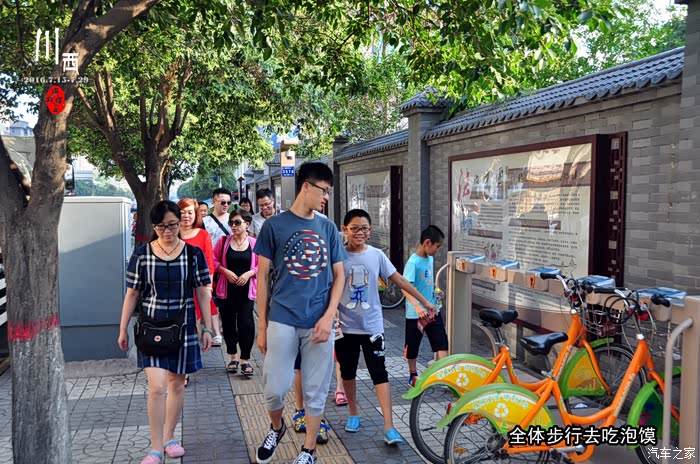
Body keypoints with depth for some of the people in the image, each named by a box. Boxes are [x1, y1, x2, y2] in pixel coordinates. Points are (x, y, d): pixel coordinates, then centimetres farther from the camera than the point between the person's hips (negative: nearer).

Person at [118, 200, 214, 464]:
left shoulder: (193, 254, -3)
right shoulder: (141, 254, -3)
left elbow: (202, 293, 2)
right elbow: (132, 294, 3)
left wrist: (207, 328, 0)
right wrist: (123, 329, 5)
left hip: (183, 328, 1)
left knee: (177, 384, 11)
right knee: (157, 387, -9)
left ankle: (169, 438, 30)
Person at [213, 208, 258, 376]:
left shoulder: (254, 243, -2)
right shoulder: (224, 241, 2)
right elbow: (213, 260, 6)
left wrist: (249, 273, -12)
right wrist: (225, 271, -9)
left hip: (247, 290, -2)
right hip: (227, 289, 2)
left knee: (246, 323, -9)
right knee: (228, 322, 10)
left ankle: (245, 359, 6)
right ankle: (233, 356, 27)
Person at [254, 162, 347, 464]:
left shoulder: (328, 228, 8)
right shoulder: (274, 225, -1)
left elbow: (339, 276, 8)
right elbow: (262, 276, 1)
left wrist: (328, 317, -5)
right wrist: (261, 326, 0)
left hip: (318, 322, 2)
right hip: (282, 321, -2)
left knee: (316, 392, 8)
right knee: (274, 389, 1)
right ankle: (276, 427, 33)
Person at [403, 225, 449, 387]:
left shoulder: (430, 258, 4)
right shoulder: (413, 262, -21)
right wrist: (417, 307, -41)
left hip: (432, 311, 7)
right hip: (416, 313, -7)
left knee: (442, 342, 2)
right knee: (412, 345, 10)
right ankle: (413, 375, 28)